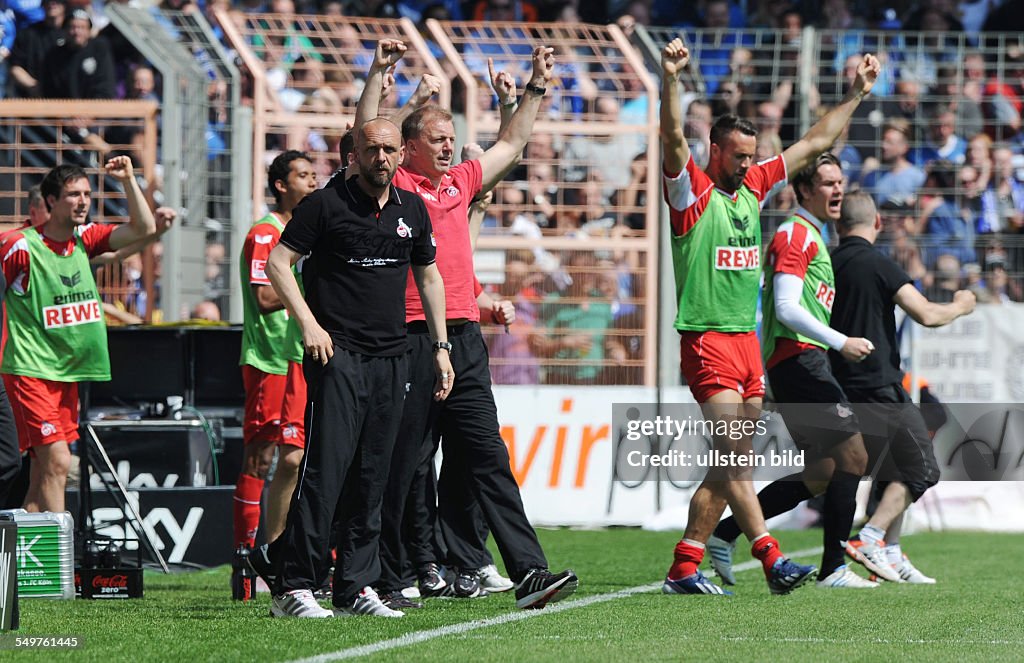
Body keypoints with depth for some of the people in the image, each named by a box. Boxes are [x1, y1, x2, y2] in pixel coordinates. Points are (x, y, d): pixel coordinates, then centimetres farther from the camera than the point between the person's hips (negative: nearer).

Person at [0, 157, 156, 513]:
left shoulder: (84, 239, 7)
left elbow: (143, 228, 4)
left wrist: (128, 180, -6)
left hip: (67, 373, 7)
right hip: (31, 372, -7)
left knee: (44, 471, 7)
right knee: (57, 461, -16)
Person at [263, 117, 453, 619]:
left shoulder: (412, 210, 13)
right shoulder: (327, 204, -4)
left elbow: (428, 276, 23)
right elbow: (277, 262, -4)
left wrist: (440, 347, 18)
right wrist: (308, 323, -13)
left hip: (390, 358, 6)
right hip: (337, 353, -6)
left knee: (371, 479, 7)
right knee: (324, 470, -13)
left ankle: (356, 587, 11)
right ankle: (293, 587, -12)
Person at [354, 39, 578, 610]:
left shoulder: (460, 182, 18)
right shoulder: (394, 186, 1)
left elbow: (512, 145, 31)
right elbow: (366, 139, -14)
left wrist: (537, 87, 30)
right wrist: (378, 74, -19)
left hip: (464, 335, 5)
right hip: (410, 339, -5)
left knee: (485, 457, 1)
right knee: (404, 462, -1)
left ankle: (529, 573, -6)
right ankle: (389, 578, 6)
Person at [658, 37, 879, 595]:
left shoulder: (754, 187, 15)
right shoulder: (692, 190, -4)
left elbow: (814, 144, 22)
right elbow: (673, 139, -22)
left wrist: (856, 94, 22)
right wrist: (670, 79, -36)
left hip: (746, 337, 7)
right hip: (707, 338, -7)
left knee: (729, 466, 4)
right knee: (735, 457, -12)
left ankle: (684, 568, 7)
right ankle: (772, 559, -17)